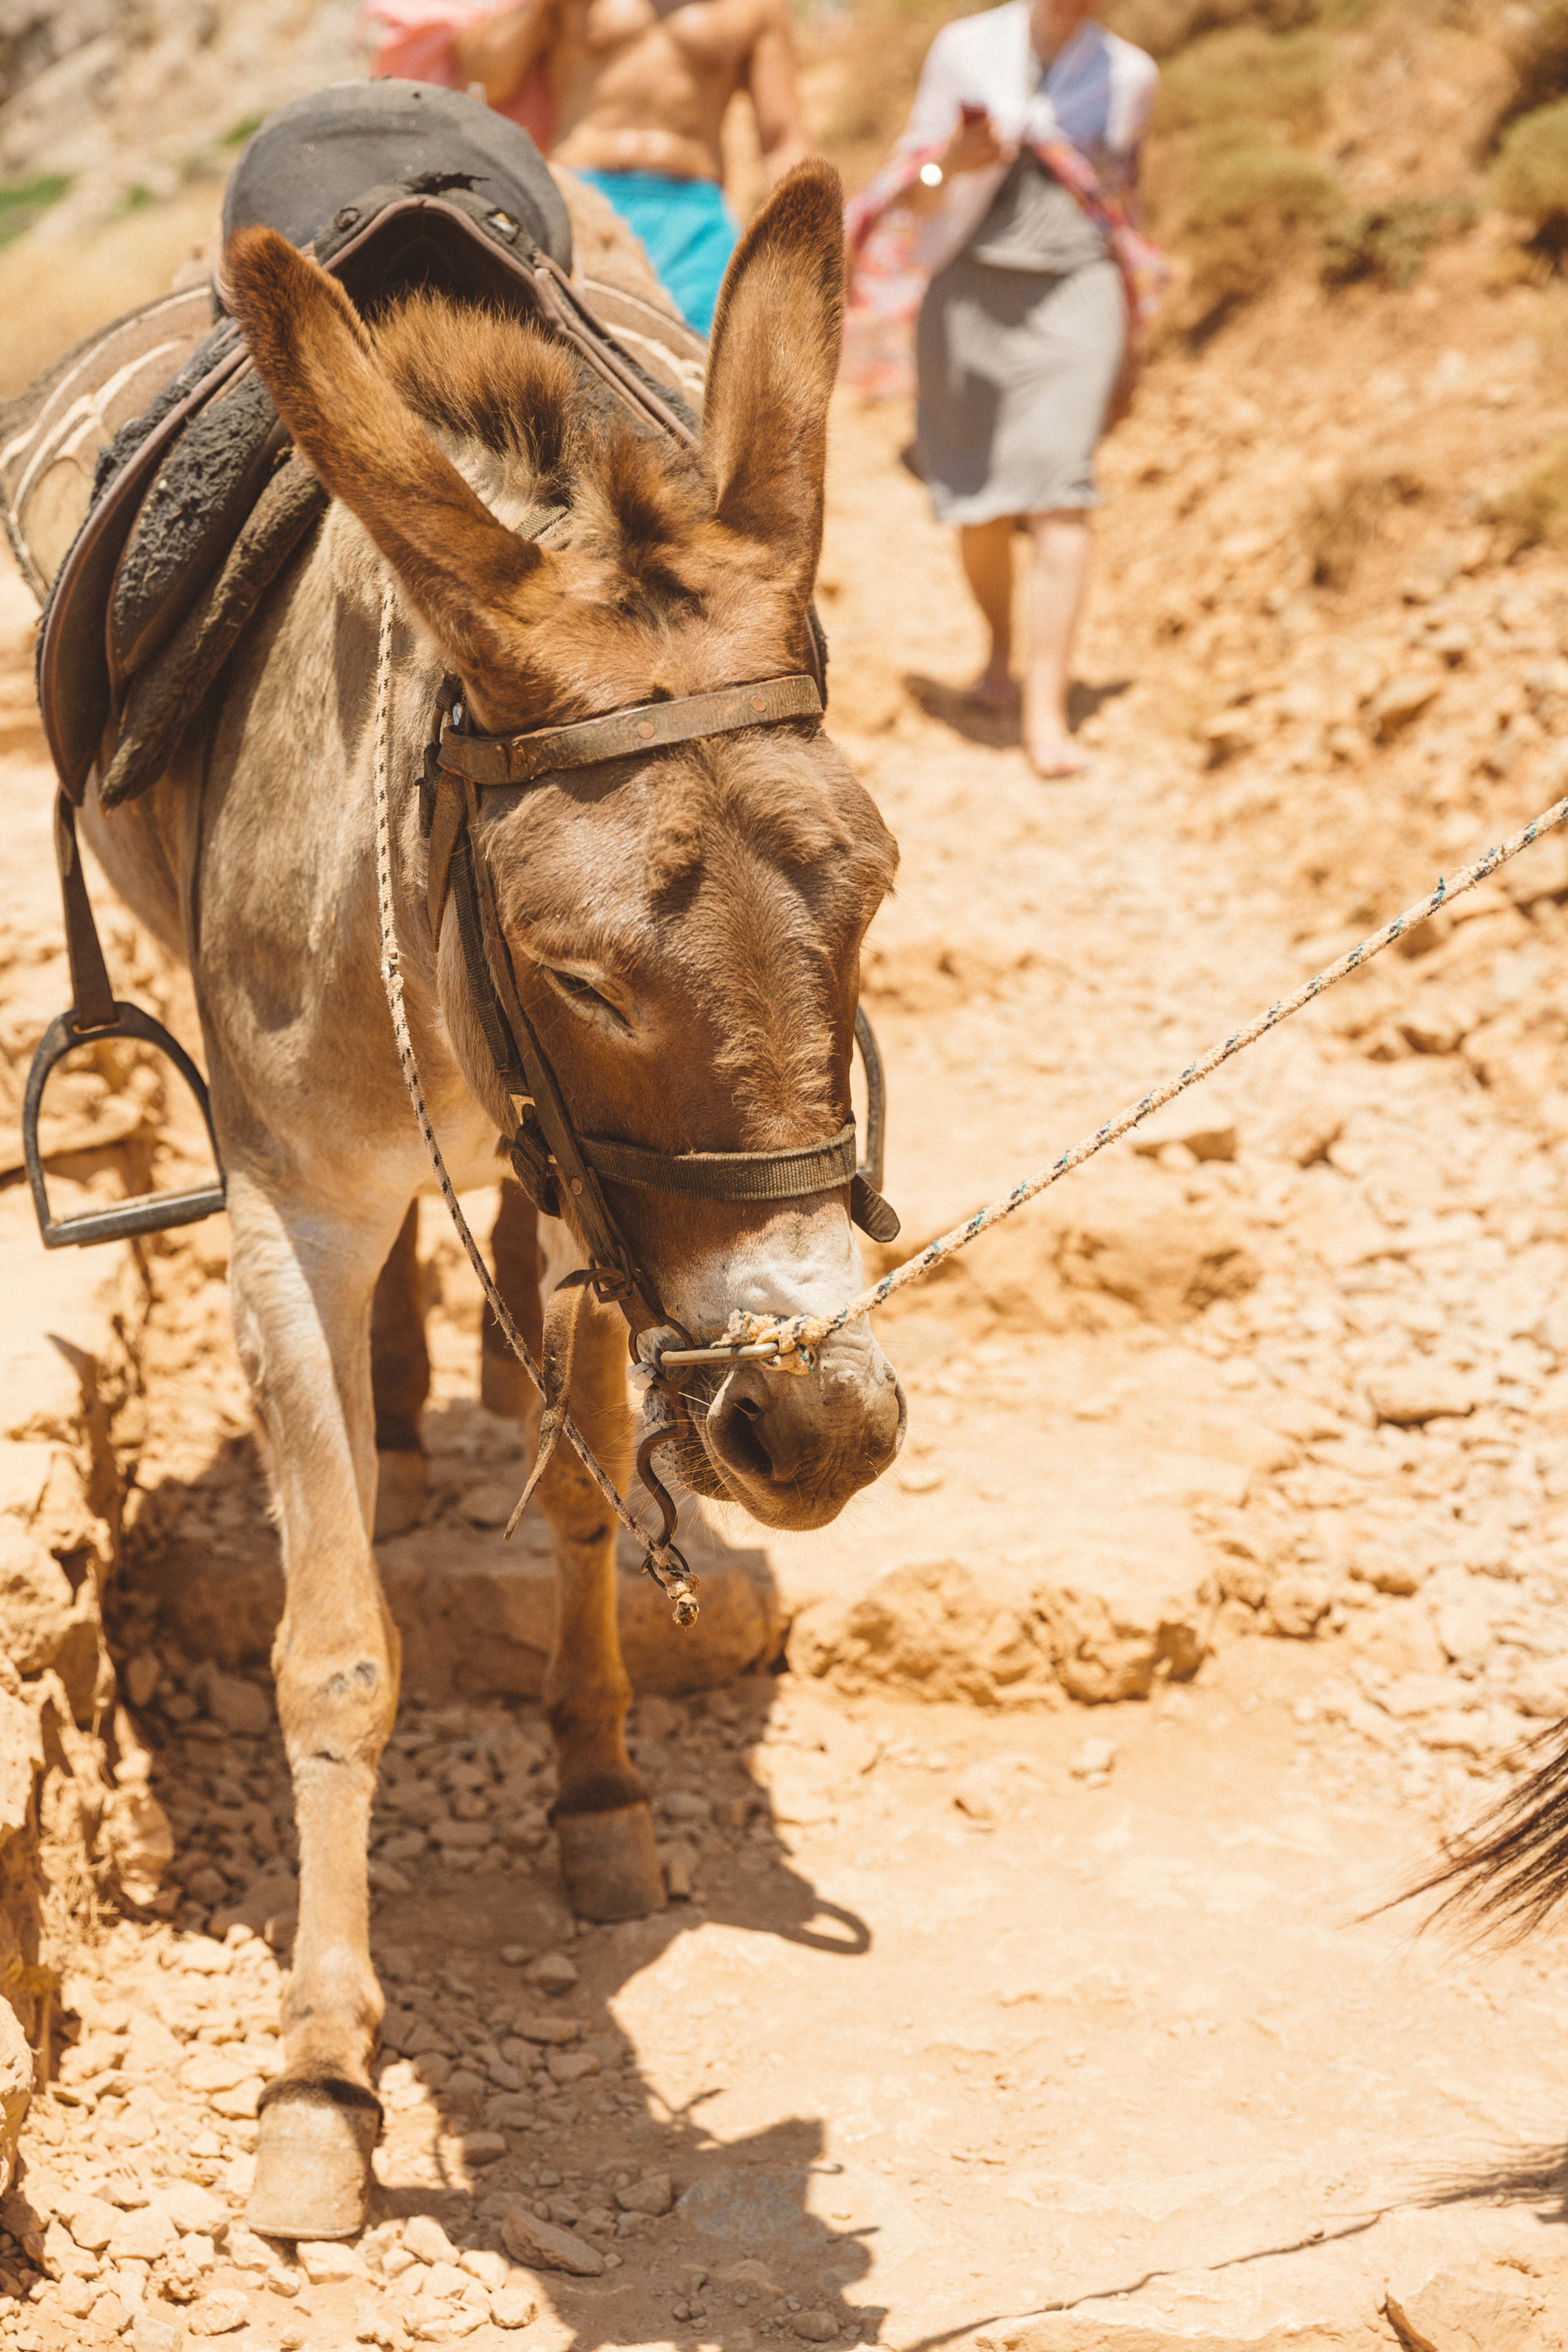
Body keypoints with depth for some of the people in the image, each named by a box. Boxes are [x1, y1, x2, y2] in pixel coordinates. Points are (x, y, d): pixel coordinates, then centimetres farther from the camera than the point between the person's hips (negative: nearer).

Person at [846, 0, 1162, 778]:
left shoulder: (1126, 73, 6)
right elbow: (911, 197, 4)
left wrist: (1126, 348, 20)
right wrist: (952, 165, -19)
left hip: (1074, 292, 0)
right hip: (971, 288, 0)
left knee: (1059, 497, -14)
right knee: (979, 505, 6)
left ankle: (1045, 713, -17)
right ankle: (1000, 652, 35)